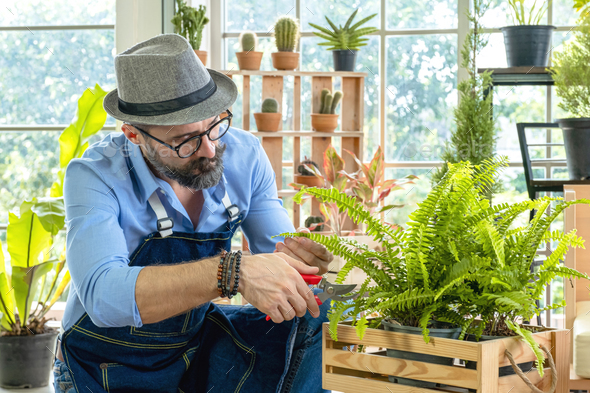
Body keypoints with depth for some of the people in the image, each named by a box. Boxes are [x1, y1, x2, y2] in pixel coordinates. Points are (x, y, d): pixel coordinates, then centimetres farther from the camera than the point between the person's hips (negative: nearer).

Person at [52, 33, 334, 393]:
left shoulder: (244, 155, -9)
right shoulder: (95, 177, -24)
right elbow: (102, 295, -40)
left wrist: (293, 258, -32)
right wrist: (231, 272, -51)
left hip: (200, 346, 4)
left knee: (314, 317, -15)